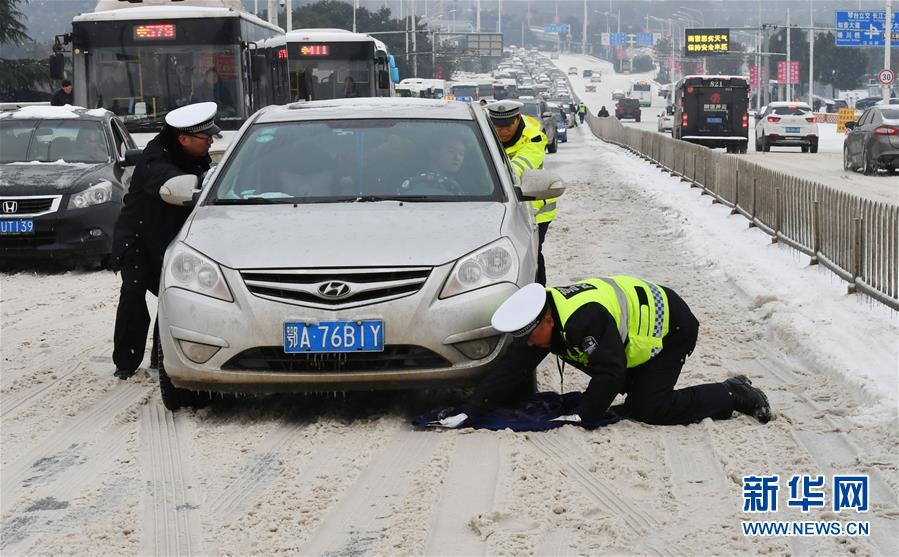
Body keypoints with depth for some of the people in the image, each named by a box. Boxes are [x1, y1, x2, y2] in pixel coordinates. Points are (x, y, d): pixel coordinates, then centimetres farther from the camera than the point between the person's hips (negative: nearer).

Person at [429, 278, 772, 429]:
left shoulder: (584, 318, -37)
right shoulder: (540, 315, -9)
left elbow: (609, 371, -33)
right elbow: (510, 370, -9)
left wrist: (583, 416, -28)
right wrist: (469, 411, -16)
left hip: (672, 326, -10)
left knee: (646, 408, -17)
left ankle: (733, 395, -3)